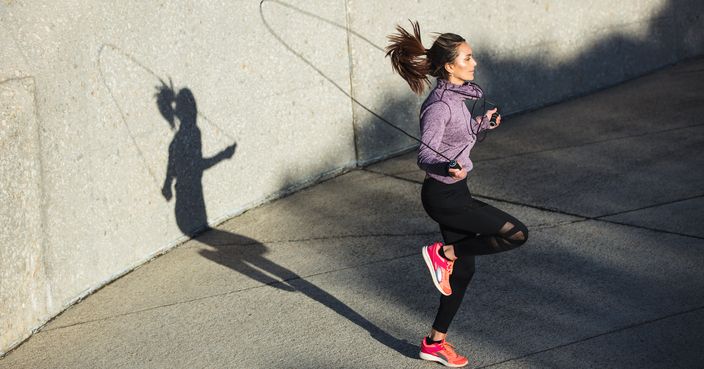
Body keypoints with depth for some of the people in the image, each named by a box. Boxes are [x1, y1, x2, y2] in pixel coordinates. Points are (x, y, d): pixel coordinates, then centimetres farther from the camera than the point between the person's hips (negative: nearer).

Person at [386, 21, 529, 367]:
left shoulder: (455, 95, 7)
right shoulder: (439, 105, -21)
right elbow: (425, 156, -27)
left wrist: (480, 124, 23)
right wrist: (448, 168, -44)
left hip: (453, 193, 9)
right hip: (444, 196, -9)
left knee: (462, 271, 15)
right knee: (516, 233, -11)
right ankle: (443, 253, 1)